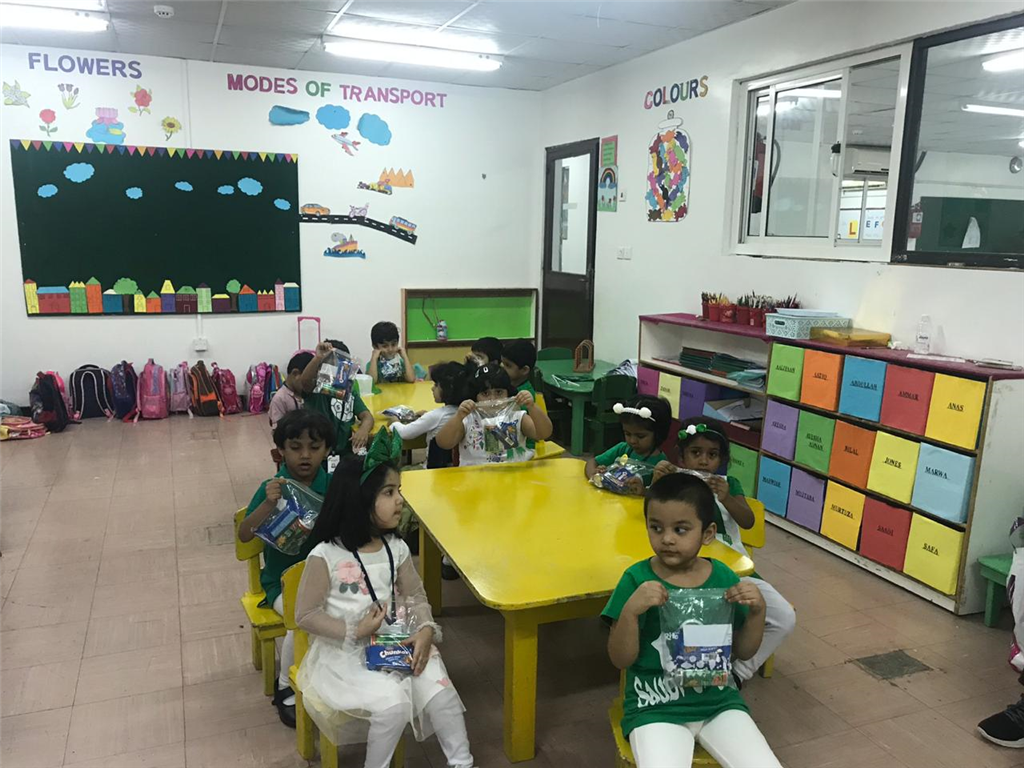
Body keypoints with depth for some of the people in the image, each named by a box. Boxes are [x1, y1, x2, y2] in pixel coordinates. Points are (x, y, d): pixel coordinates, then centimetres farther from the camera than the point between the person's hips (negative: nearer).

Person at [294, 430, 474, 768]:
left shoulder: (396, 548, 1)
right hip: (346, 652, -4)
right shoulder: (326, 555, -16)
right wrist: (354, 633, -19)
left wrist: (426, 630, -12)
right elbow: (305, 615, -10)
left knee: (440, 692, -14)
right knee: (394, 702, -25)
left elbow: (416, 596, 7)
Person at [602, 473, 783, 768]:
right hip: (655, 707, -3)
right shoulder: (637, 578, -10)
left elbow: (743, 652, 9)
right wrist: (631, 610, -25)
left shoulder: (723, 578, -1)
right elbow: (621, 660, -9)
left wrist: (757, 611, -8)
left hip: (719, 700, 4)